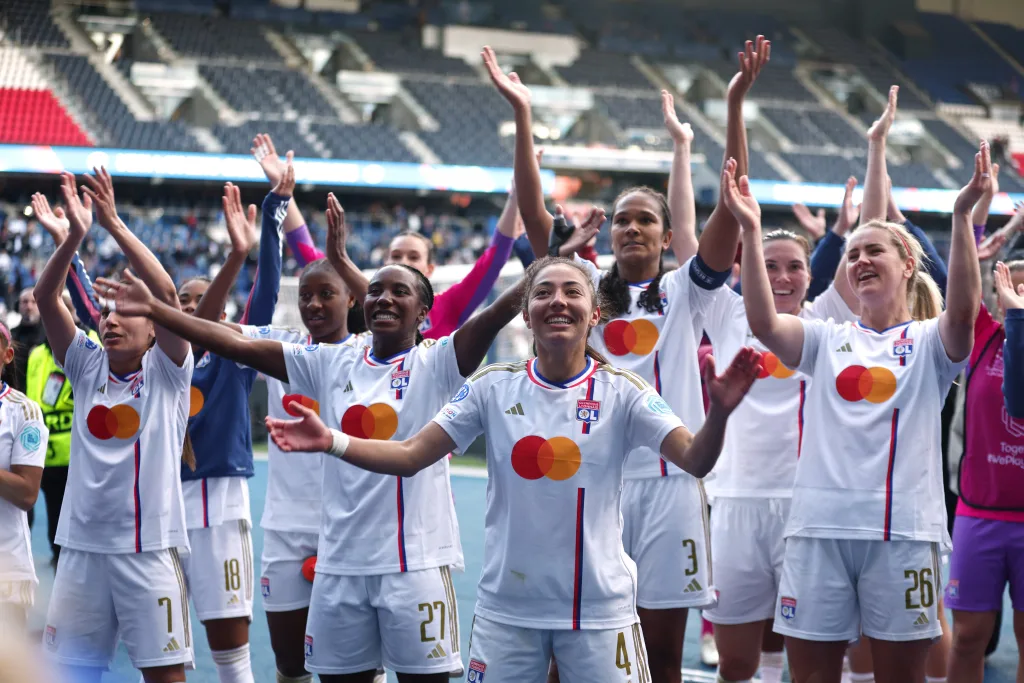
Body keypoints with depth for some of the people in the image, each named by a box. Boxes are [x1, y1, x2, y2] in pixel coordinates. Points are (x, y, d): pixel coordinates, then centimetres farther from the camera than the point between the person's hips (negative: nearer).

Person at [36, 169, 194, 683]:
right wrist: (74, 235, -15)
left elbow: (166, 294, -14)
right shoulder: (87, 366, 10)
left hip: (149, 547, -4)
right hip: (82, 544, 4)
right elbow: (46, 299, -1)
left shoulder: (166, 370, 1)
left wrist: (114, 225, -18)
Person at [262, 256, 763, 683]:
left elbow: (694, 461, -15)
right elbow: (410, 456, -1)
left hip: (599, 608, -2)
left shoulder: (620, 392, -5)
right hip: (506, 608, 2)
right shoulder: (494, 387, -1)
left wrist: (718, 413, -36)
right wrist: (331, 442, -16)